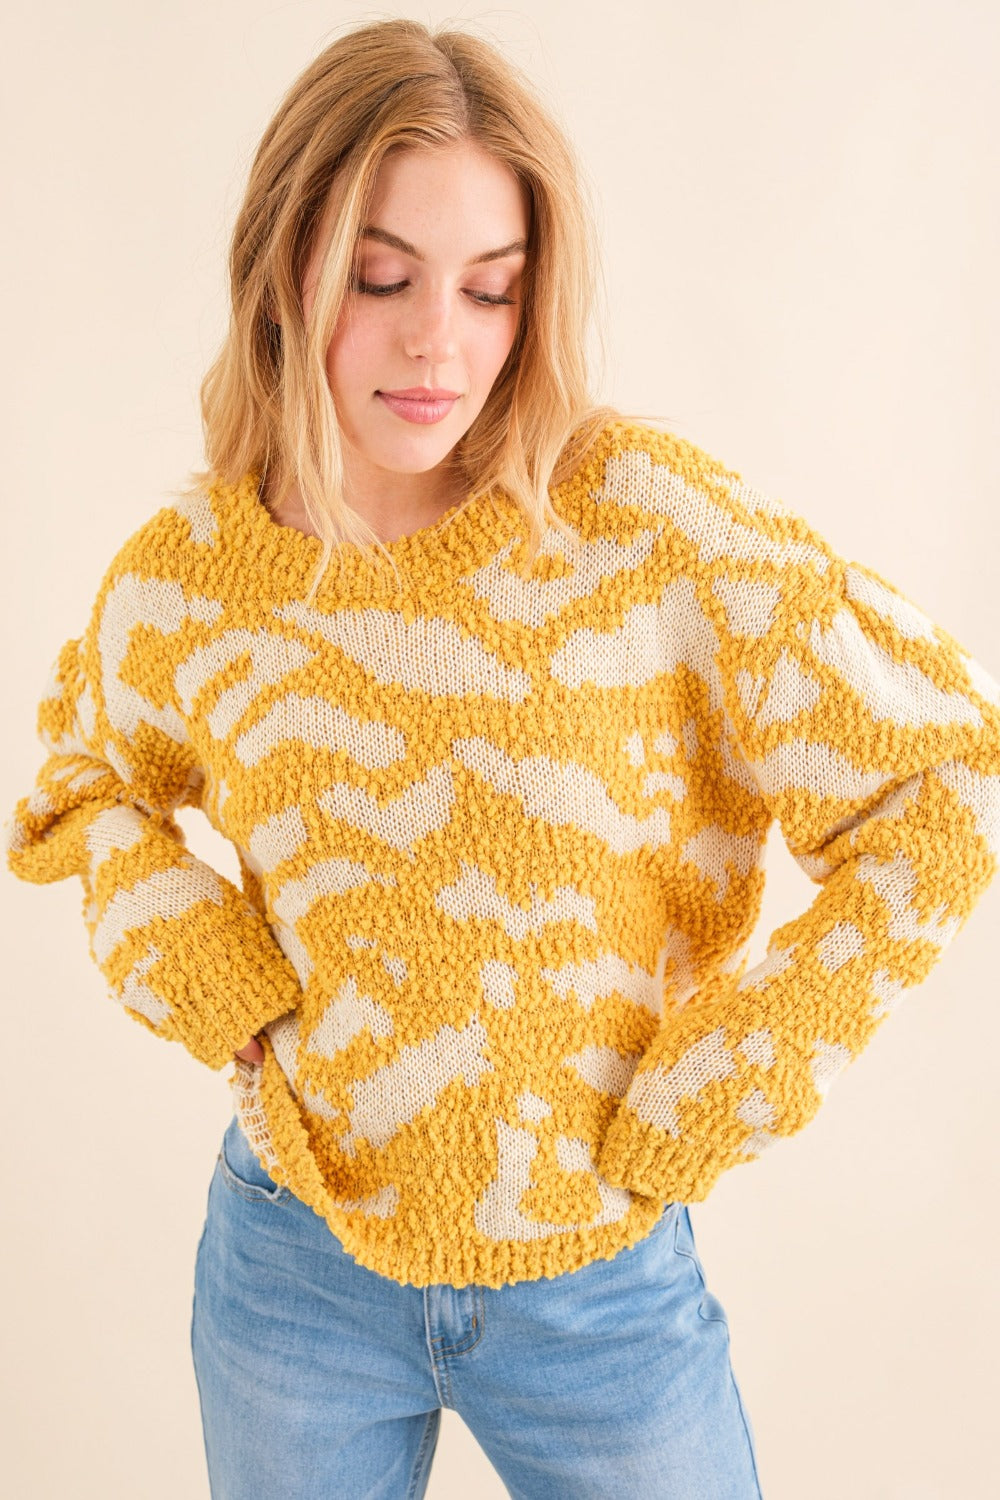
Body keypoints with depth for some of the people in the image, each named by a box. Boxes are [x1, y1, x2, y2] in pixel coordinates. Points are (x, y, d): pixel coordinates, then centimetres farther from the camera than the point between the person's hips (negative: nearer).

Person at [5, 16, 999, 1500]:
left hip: (604, 1277, -1)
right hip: (296, 1263, 2)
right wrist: (211, 984, -4)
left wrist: (713, 1095, -12)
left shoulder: (646, 516, -18)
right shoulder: (183, 578, -9)